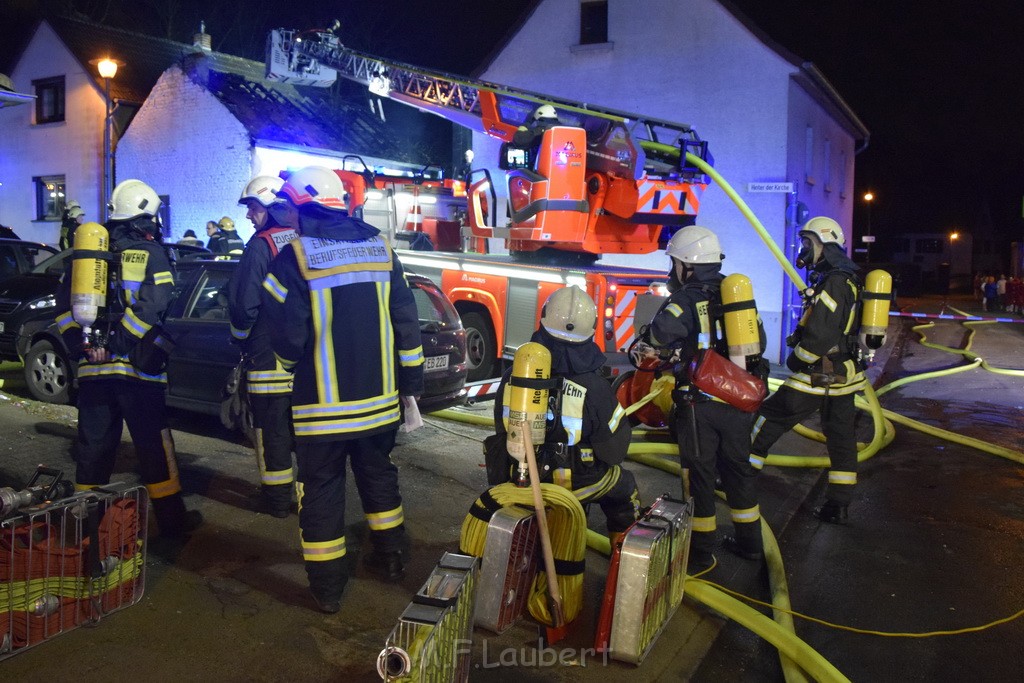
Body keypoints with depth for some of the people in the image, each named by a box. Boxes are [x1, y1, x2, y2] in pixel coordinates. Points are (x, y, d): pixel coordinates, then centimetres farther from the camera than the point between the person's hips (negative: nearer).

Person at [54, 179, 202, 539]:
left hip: (92, 365, 5)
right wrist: (119, 343, -15)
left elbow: (64, 302, 7)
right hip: (136, 365, -5)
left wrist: (80, 342, 2)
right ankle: (171, 518, 9)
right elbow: (151, 306, -17)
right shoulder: (151, 252, -3)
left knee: (95, 443, 13)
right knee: (153, 443, 3)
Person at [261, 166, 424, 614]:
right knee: (379, 477, 22)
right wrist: (410, 383, 10)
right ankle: (390, 558, 36)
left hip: (323, 405, -4)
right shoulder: (379, 246, 2)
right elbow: (406, 322, 3)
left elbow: (287, 337, -15)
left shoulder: (294, 257, -12)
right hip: (379, 400, 5)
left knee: (322, 491, 10)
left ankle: (327, 586, 19)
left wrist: (292, 364, 8)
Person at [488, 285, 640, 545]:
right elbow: (614, 453, -12)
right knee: (624, 485, 24)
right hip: (572, 482, -4)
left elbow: (502, 430, 4)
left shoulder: (513, 375, -10)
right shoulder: (594, 387, -21)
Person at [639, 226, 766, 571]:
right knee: (737, 467, 18)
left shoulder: (688, 299, -12)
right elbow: (759, 343, 15)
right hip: (738, 400, 6)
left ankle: (701, 552, 12)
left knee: (699, 473, 4)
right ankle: (749, 541, 31)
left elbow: (655, 337, -27)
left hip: (700, 403, -6)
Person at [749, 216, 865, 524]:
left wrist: (797, 359, -12)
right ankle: (838, 506, 18)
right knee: (841, 436, 11)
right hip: (843, 372, 10)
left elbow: (820, 334, -25)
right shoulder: (846, 279, 14)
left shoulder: (834, 281, -19)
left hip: (818, 374, -10)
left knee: (770, 419, 1)